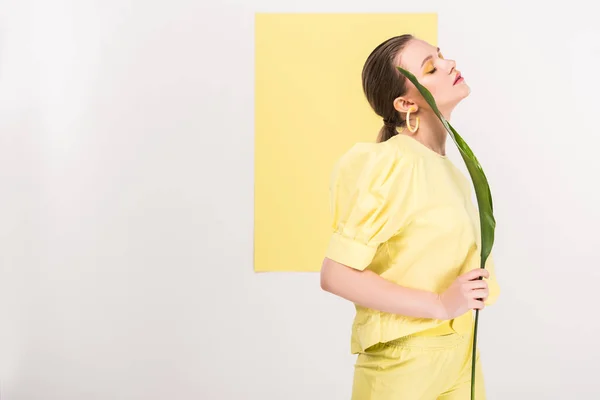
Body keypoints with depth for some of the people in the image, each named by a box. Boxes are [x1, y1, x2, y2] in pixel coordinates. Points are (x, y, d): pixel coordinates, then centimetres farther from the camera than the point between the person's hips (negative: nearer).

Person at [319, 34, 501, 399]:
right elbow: (336, 275, -21)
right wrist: (440, 304, -22)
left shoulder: (451, 168, 4)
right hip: (404, 365, -7)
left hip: (461, 356, 7)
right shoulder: (394, 163, -18)